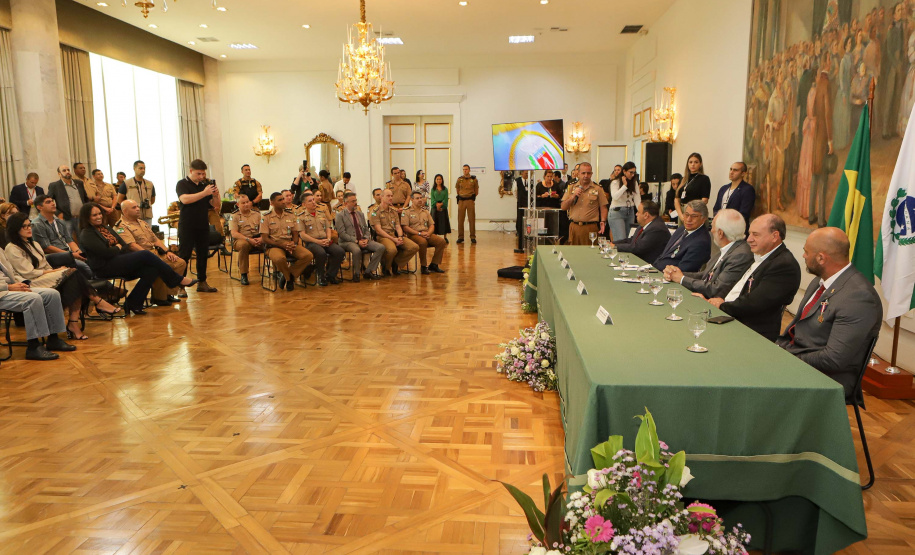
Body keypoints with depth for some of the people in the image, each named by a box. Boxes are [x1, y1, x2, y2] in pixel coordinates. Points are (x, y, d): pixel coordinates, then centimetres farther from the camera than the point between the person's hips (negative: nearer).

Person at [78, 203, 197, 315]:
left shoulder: (106, 228, 23)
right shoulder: (86, 235, -3)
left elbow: (124, 246, 16)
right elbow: (105, 253, -16)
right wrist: (118, 248, 2)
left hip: (120, 262, 8)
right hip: (105, 268, -8)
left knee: (151, 270, -18)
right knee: (146, 255, -21)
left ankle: (133, 303, -9)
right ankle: (178, 280, -13)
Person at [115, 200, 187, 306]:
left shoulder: (142, 223, 24)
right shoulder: (121, 227, -5)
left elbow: (156, 239, 22)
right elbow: (132, 245, -18)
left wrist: (167, 251, 6)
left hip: (155, 252, 8)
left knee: (181, 263, -7)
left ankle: (168, 293, -2)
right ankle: (159, 298, -18)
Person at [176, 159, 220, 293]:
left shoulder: (205, 185, 12)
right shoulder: (182, 184, -2)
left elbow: (216, 205, 10)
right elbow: (185, 199, -22)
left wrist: (216, 195, -10)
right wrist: (204, 193, -25)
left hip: (203, 226, 5)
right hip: (187, 226, -5)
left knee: (203, 254, 8)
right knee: (184, 256, -3)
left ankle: (202, 283, 17)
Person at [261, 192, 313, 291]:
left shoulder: (290, 215, 14)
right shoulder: (266, 217, 1)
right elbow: (265, 238, -4)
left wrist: (294, 243, -9)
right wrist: (281, 244, -16)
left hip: (290, 244, 4)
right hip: (274, 245, -4)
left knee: (309, 255, -23)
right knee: (279, 258, -40)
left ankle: (288, 275, -6)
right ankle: (289, 277, -6)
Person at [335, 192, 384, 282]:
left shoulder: (360, 214, 19)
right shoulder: (340, 215, 0)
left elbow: (366, 229, 19)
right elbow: (342, 233, -9)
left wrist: (366, 239, -4)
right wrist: (357, 241, -17)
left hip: (363, 240, 6)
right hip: (348, 241, -6)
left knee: (381, 247, -17)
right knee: (357, 250, -40)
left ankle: (368, 271, -10)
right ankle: (356, 273, -15)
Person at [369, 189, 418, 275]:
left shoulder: (394, 212, 21)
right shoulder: (375, 212, -1)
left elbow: (398, 227, 15)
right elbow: (378, 230, -9)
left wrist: (400, 237, -8)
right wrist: (393, 239, -17)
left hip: (395, 236, 7)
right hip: (382, 236, -6)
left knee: (414, 247, -15)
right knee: (392, 249, -39)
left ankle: (395, 264, -1)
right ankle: (386, 267, -7)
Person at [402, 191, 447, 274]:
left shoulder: (425, 211, 21)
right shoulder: (406, 211, 3)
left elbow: (432, 225, 18)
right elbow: (405, 227, -8)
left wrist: (428, 233, -6)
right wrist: (419, 233, -15)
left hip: (427, 234, 6)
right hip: (413, 235, -6)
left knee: (441, 241, -18)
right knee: (423, 242, -38)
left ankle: (434, 265, -9)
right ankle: (423, 266, -22)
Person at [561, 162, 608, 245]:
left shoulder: (597, 188, 6)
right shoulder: (572, 188, 12)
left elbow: (603, 207, 3)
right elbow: (563, 207, 8)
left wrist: (603, 221, -13)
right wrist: (573, 196, -6)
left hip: (591, 227, -2)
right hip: (574, 227, 2)